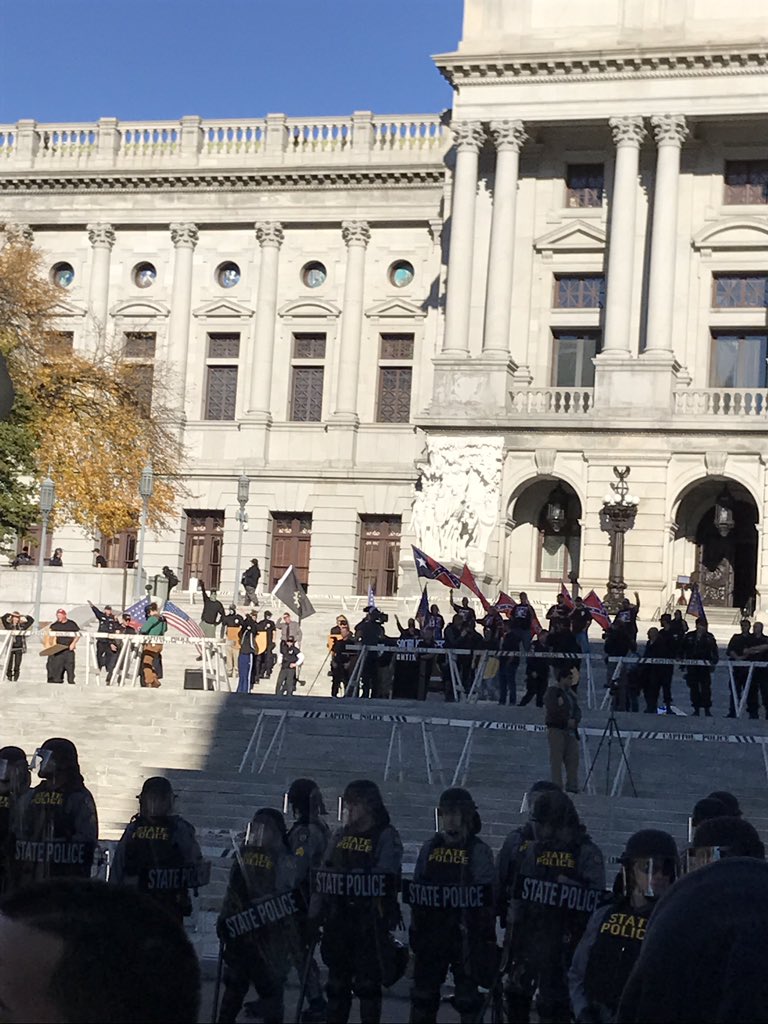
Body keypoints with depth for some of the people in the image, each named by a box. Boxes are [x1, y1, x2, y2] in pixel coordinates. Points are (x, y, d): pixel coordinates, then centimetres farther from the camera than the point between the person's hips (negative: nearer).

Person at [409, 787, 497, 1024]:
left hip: (465, 933, -4)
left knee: (467, 992, 3)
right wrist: (415, 929, 10)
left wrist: (483, 937, -11)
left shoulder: (479, 851, -5)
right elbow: (416, 891, 12)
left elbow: (487, 898, -7)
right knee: (423, 991, 11)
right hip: (431, 931, 4)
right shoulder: (430, 848, 8)